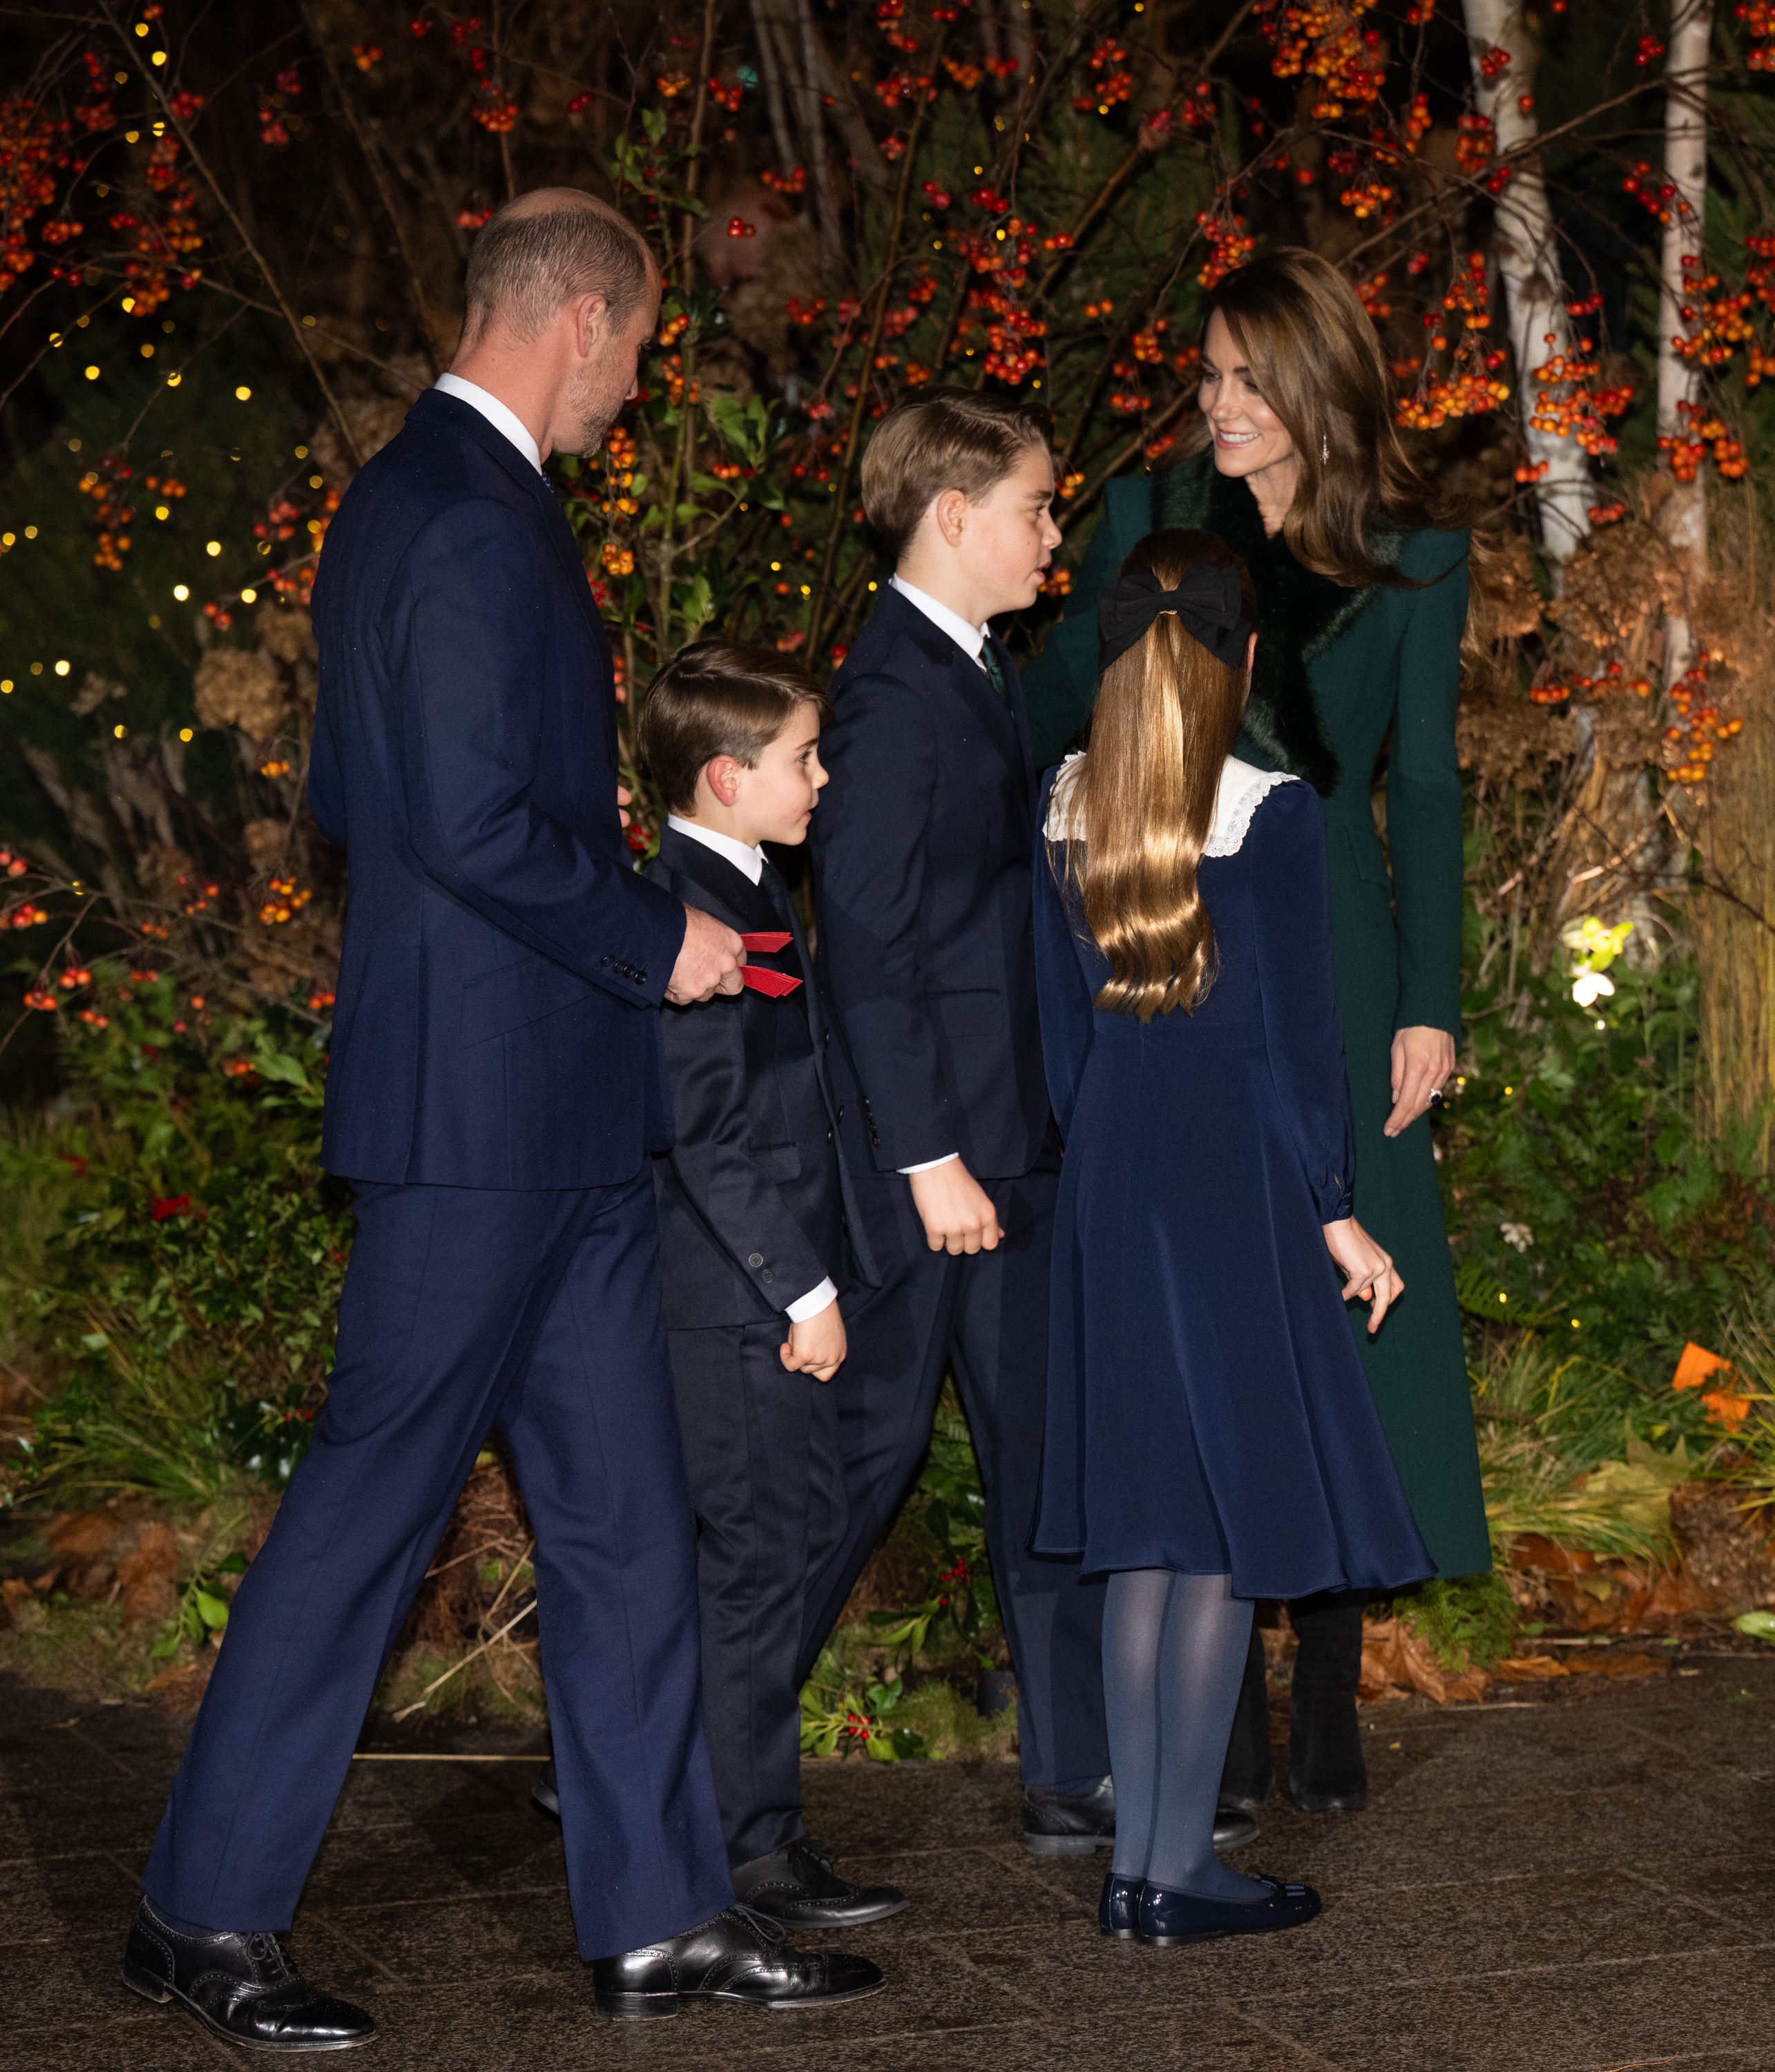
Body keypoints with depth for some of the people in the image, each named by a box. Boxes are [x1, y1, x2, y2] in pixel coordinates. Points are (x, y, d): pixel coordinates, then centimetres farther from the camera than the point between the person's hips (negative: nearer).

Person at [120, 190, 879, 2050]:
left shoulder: (403, 500, 16)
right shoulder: (475, 523, -16)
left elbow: (346, 798, 21)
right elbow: (474, 822, -24)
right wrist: (655, 940, -12)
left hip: (551, 1119, 10)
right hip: (487, 1101, -10)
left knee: (621, 1507, 11)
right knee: (373, 1495, -2)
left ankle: (658, 1912, 18)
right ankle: (206, 1909, 10)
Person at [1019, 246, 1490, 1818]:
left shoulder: (1415, 557, 3)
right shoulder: (1149, 521, 5)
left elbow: (1426, 789, 4)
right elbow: (1050, 729, 8)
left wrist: (1429, 1001, -2)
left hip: (1327, 956, 0)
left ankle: (1329, 1699, 12)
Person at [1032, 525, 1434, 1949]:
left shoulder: (1067, 805, 5)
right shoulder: (1271, 812, -11)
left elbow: (1062, 1016, 10)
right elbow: (1297, 1027, -10)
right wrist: (1337, 1211, -4)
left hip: (1113, 1161, 6)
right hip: (1236, 1165, -6)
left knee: (1145, 1515, 12)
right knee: (1233, 1518, 1)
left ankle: (1136, 1859, 14)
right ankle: (1180, 1871, 3)